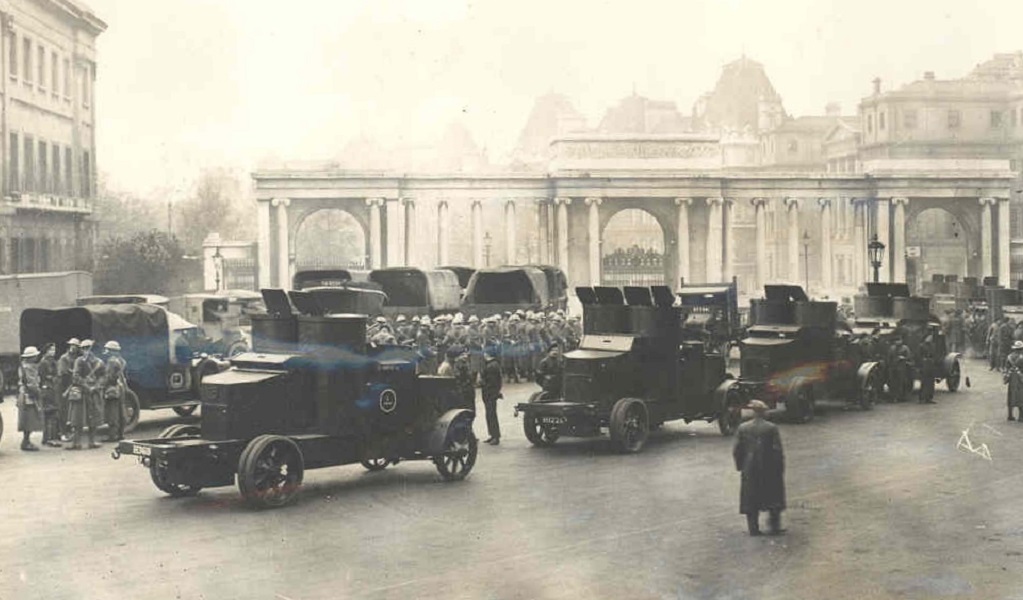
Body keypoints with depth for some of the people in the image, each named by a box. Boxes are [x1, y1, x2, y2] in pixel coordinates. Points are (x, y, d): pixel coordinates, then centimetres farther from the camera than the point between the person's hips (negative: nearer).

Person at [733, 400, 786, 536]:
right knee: (774, 498, 12)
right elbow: (778, 450, -10)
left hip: (750, 470, 2)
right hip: (769, 469, -2)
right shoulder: (772, 428, -10)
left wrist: (740, 466, 12)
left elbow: (736, 451, 0)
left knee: (751, 500, 9)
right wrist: (780, 468, 0)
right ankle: (774, 526, 10)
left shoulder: (743, 428, -3)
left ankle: (753, 528, 10)